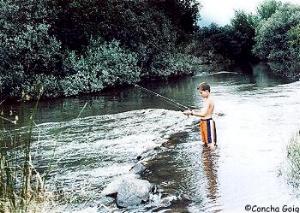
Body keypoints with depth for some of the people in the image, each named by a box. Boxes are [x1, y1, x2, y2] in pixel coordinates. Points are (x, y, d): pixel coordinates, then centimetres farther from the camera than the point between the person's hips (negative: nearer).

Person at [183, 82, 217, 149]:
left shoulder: (208, 100, -20)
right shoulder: (206, 99, 12)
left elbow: (203, 113, -26)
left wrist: (192, 113, -18)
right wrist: (193, 111, 5)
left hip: (208, 123, -11)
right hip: (204, 122, 11)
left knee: (211, 144, -4)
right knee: (205, 143, 20)